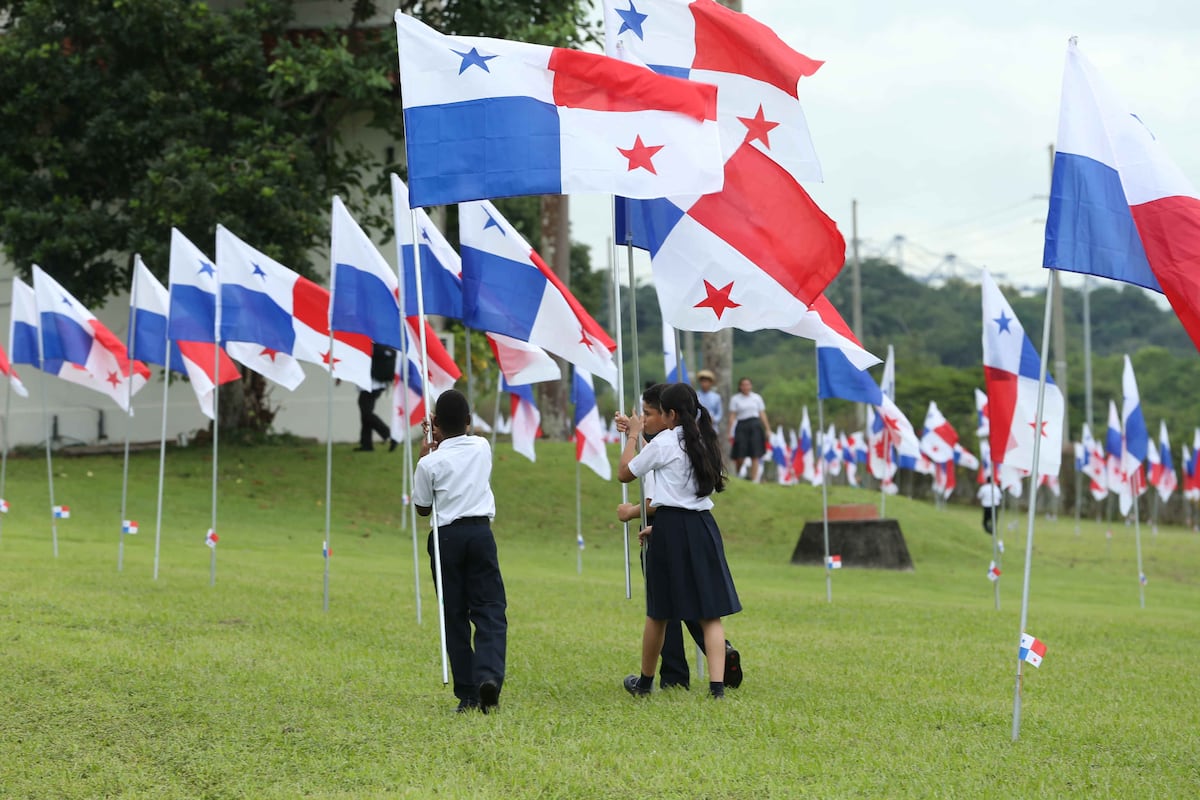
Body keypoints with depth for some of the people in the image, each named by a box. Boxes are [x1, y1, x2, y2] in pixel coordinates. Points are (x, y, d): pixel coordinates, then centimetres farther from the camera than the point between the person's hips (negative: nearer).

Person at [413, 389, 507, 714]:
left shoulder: (430, 463, -6)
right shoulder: (482, 448, 4)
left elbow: (423, 508, 6)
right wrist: (443, 440, 34)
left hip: (447, 537, -1)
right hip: (480, 532, 2)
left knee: (455, 617, 5)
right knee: (490, 609, 0)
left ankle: (468, 694, 3)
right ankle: (489, 675, -24)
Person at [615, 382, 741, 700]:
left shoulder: (664, 442, -9)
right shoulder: (703, 442, 12)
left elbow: (625, 473, 1)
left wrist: (632, 435, 11)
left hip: (671, 529, -5)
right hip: (703, 527, 5)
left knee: (658, 612, 9)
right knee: (711, 612, -1)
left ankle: (644, 682, 25)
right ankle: (717, 685, -13)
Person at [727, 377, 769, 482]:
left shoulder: (757, 397, 11)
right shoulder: (735, 399, 6)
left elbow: (762, 414, 12)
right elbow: (732, 416, 2)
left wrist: (767, 429, 7)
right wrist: (730, 432, -5)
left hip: (755, 426, 1)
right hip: (742, 426, -1)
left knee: (755, 455, -6)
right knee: (740, 455, -4)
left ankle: (754, 479, -4)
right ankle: (738, 475, 23)